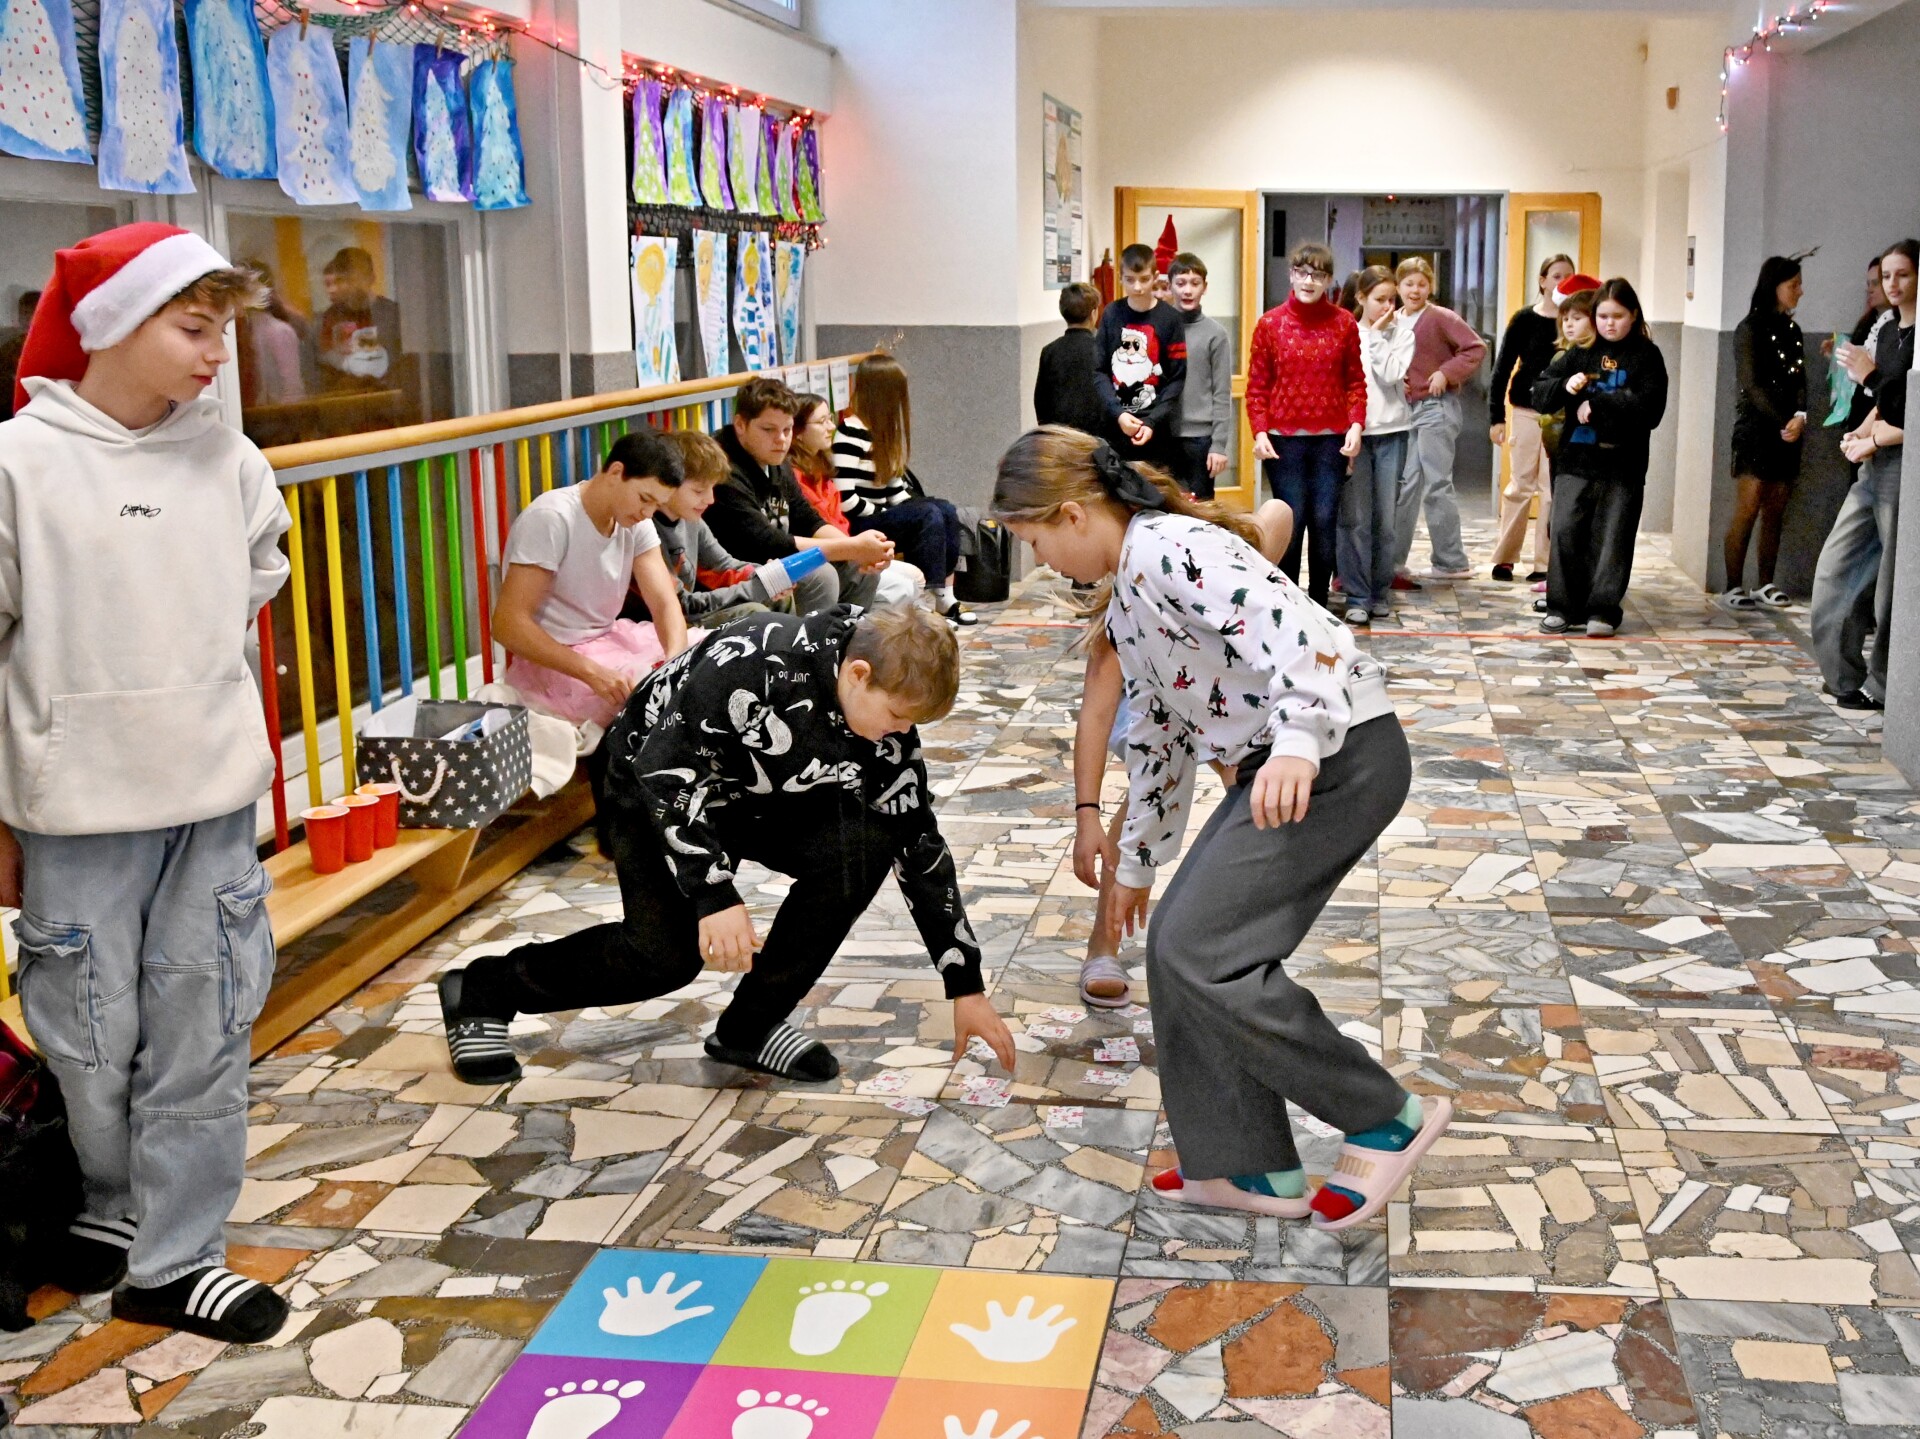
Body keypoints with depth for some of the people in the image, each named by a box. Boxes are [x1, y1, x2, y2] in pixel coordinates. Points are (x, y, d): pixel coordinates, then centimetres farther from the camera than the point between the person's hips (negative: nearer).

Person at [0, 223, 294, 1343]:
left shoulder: (229, 459, 3)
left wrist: (210, 723, 12)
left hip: (214, 798, 4)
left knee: (207, 1031, 6)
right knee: (92, 1037, 7)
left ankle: (176, 1255, 18)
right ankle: (113, 1202, 33)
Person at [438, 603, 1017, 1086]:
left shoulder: (888, 723, -18)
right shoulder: (753, 662, -36)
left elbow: (920, 848, -10)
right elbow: (664, 767, -33)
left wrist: (966, 987, -9)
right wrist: (715, 894, -39)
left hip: (761, 799, 5)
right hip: (657, 779, -5)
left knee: (864, 844, -21)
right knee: (668, 954, -19)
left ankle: (752, 1025, -7)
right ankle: (481, 992, 5)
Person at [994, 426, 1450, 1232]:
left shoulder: (1166, 547, -14)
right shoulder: (1124, 605, 17)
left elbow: (1290, 627, -29)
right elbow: (1156, 734, 27)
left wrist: (1297, 741, -43)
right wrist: (1136, 861, 33)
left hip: (1338, 753, -10)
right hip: (1279, 768, 10)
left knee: (1199, 952, -12)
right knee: (1178, 945, 8)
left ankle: (1387, 1121, 1)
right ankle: (1250, 1168, 17)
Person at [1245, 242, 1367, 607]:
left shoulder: (1344, 323, 5)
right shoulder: (1270, 324, 1)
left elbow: (1355, 381, 7)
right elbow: (1257, 385, 1)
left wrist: (1356, 424, -6)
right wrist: (1259, 431, -9)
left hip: (1332, 439, 1)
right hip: (1284, 439, -1)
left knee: (1325, 522, 2)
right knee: (1290, 522, -2)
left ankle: (1318, 604, 12)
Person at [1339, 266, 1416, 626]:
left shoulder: (1402, 332, 6)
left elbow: (1391, 374, -10)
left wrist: (1377, 335, -6)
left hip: (1391, 433, 1)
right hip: (1352, 432, -1)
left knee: (1385, 518, 4)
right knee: (1356, 518, -5)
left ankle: (1380, 592, 15)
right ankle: (1357, 596, 0)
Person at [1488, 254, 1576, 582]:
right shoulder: (1525, 319, 1)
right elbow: (1503, 367, 1)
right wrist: (1496, 416, -3)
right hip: (1527, 411, 0)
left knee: (1553, 489, 1)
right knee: (1520, 485, 6)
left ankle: (1544, 563, 9)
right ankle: (1504, 558, 17)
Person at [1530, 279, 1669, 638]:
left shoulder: (1647, 356, 3)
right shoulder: (1579, 353, 11)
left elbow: (1649, 409, -10)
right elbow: (1539, 396, 7)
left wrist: (1594, 403, -12)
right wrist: (1564, 386, -14)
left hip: (1622, 465, -2)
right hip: (1574, 461, 2)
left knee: (1611, 540, 1)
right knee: (1565, 533, -1)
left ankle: (1602, 610, 7)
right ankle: (1562, 606, 8)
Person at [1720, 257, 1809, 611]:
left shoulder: (1793, 331, 13)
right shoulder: (1750, 329, -5)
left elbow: (1799, 381, 8)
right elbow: (1751, 385, -12)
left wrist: (1799, 417, -10)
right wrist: (1782, 422, -17)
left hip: (1786, 433, 6)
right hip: (1755, 431, -6)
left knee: (1775, 513, 7)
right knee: (1747, 511, -8)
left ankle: (1765, 585, 13)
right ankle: (1733, 587, -3)